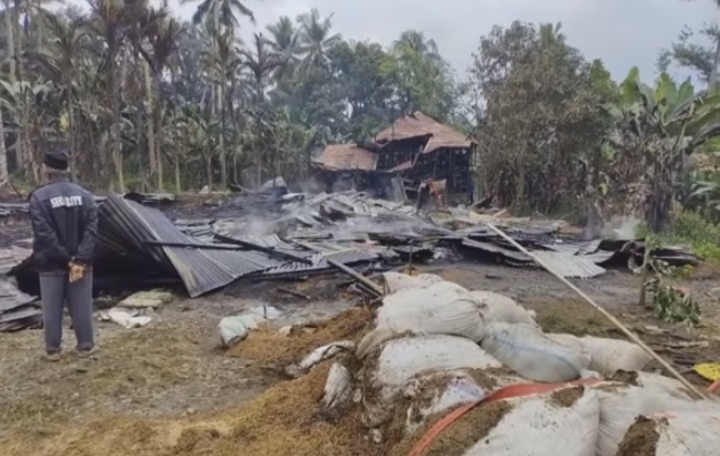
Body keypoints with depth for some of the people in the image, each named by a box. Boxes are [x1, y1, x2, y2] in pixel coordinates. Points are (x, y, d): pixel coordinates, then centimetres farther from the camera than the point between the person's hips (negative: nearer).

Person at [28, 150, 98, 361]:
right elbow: (91, 230, -9)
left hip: (51, 264, -2)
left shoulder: (39, 197, -10)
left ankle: (53, 349, 20)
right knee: (81, 307, 10)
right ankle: (85, 346, 18)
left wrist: (65, 260, -11)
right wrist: (80, 259, -13)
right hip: (80, 262, 2)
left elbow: (44, 235, -15)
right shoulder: (85, 195, -1)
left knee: (52, 308, 9)